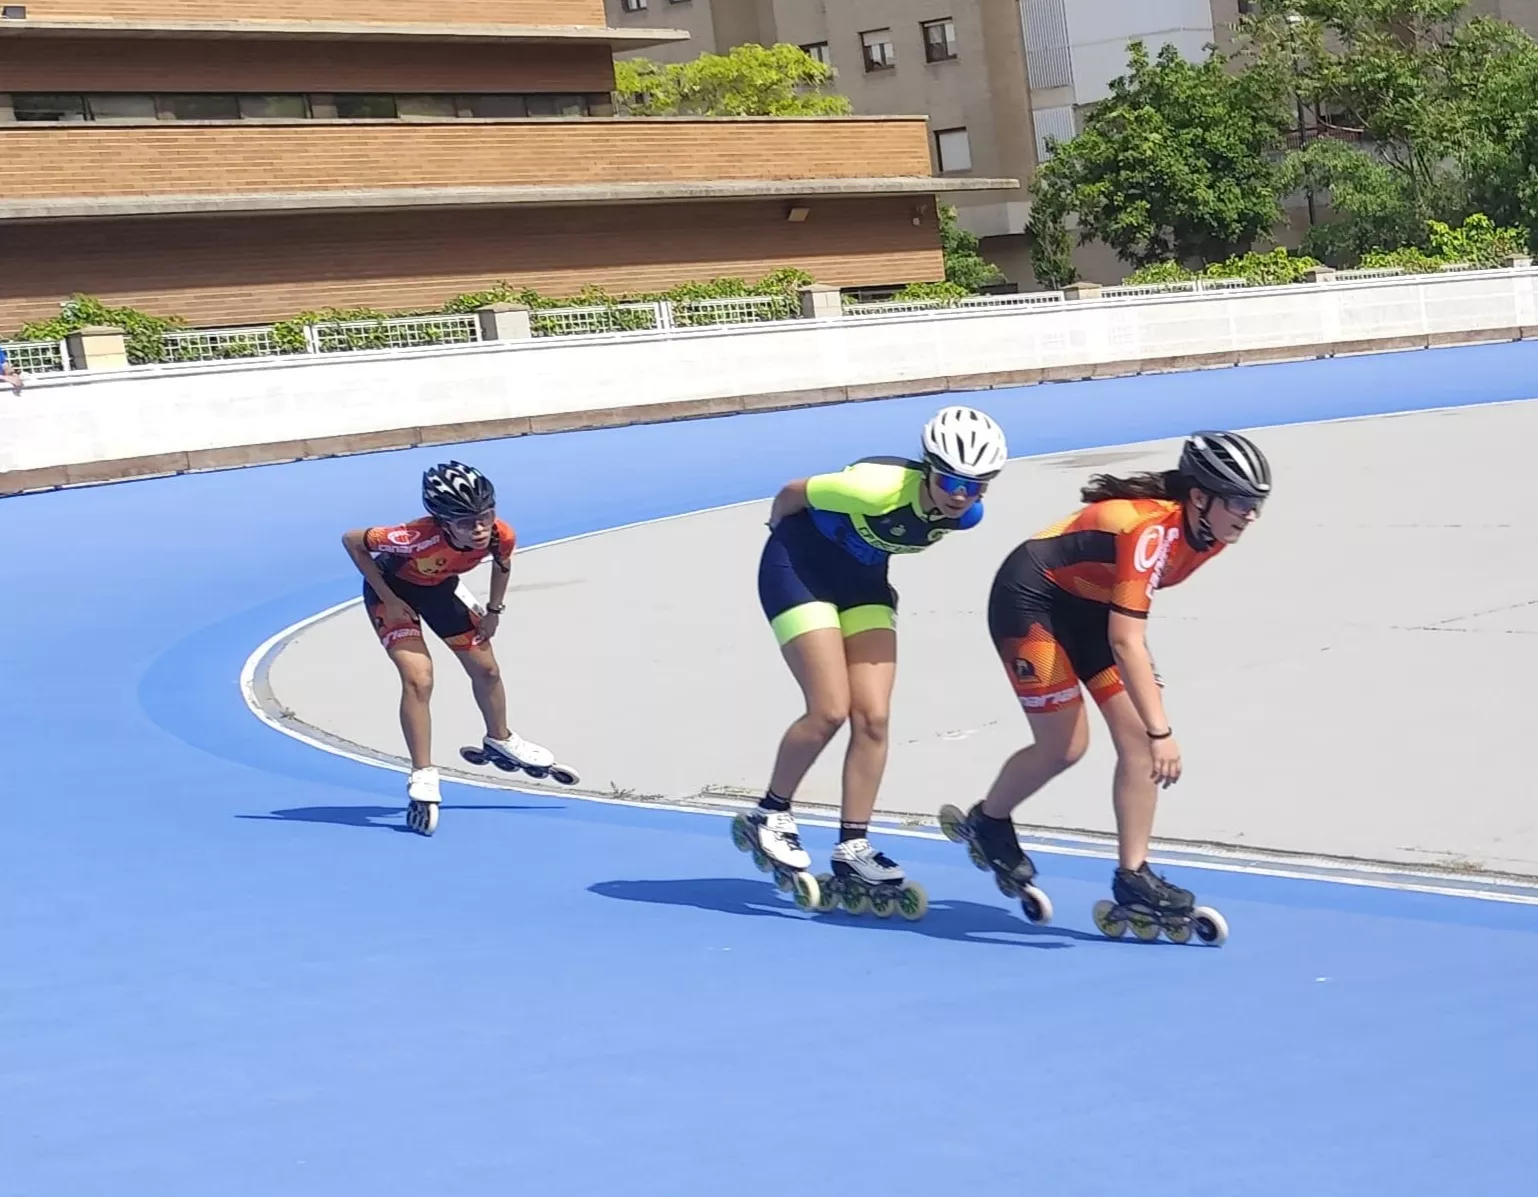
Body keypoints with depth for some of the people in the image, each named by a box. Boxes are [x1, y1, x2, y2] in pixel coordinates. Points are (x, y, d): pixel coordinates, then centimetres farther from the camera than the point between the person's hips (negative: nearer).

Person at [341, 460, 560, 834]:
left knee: (486, 669, 13)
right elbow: (351, 541, -31)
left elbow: (502, 564, -2)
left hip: (440, 586, 5)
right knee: (418, 679, -21)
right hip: (393, 589, -5)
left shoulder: (501, 536, -29)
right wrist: (389, 601, -27)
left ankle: (500, 740, 41)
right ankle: (423, 777, -9)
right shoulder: (419, 538, -44)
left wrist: (493, 611, -1)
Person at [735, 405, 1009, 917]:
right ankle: (769, 818, 6)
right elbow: (791, 493, -17)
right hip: (799, 568, -6)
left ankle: (851, 853, 4)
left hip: (863, 579, 6)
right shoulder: (882, 488, -34)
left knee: (873, 718, -4)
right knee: (831, 710, -14)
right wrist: (782, 534, 2)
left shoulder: (966, 515, -14)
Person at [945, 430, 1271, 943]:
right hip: (1031, 599, -8)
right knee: (1065, 745, -8)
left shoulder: (1205, 534, -9)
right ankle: (987, 823, 21)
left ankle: (1133, 882, -1)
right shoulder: (1150, 529, -34)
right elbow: (1124, 641, -40)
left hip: (1091, 604, 8)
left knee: (1137, 738, -5)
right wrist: (1162, 731, -42)